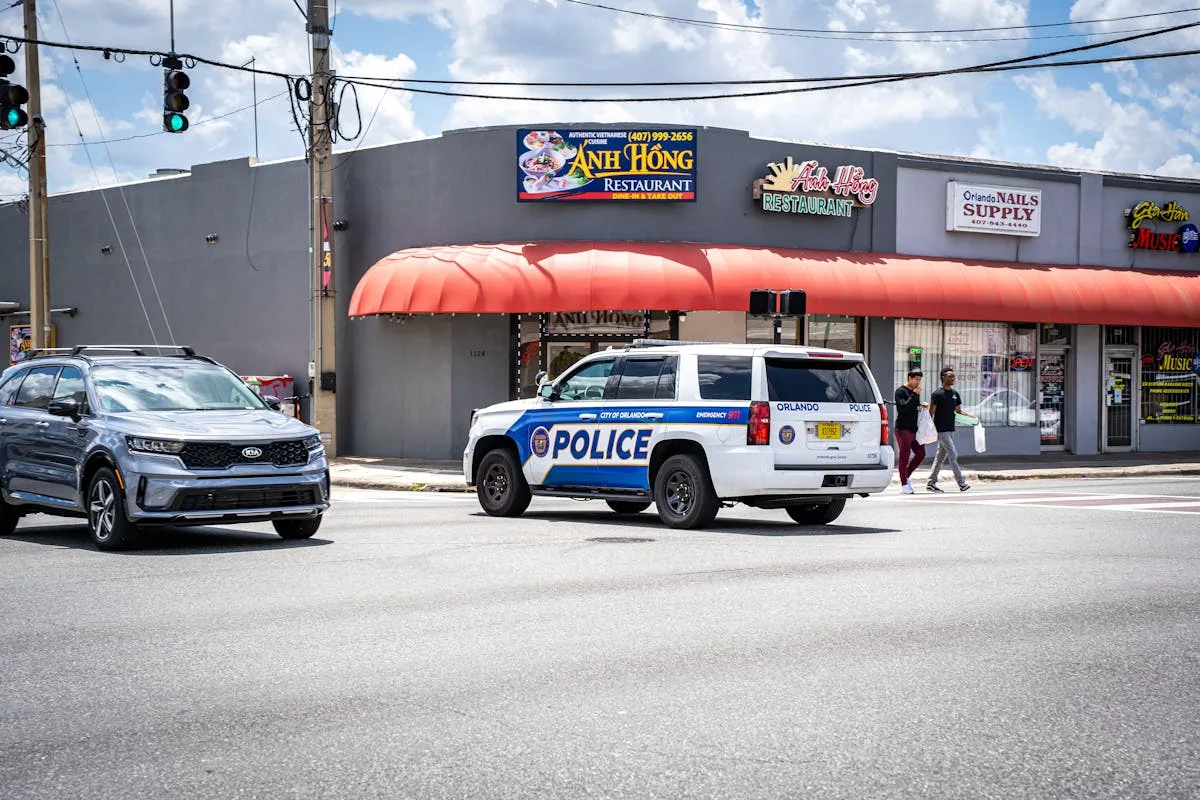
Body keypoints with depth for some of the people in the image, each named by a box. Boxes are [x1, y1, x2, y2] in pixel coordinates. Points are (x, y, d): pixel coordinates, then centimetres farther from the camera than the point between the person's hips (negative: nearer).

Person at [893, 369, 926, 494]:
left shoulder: (916, 392, 16)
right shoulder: (900, 391, -8)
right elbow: (903, 407, -20)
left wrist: (921, 406, 4)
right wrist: (914, 395, -21)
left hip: (915, 429, 8)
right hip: (903, 429, -8)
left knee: (920, 454, 5)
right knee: (904, 457, -3)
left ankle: (907, 476, 19)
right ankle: (904, 484, 4)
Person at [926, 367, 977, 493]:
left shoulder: (955, 394, 14)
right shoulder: (937, 394, -9)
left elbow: (958, 411, 20)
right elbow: (931, 413, -10)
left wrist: (972, 416, 6)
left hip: (950, 430, 8)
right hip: (941, 430, -8)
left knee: (941, 456, 10)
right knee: (953, 455, -11)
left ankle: (931, 483, 16)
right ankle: (961, 483, -11)